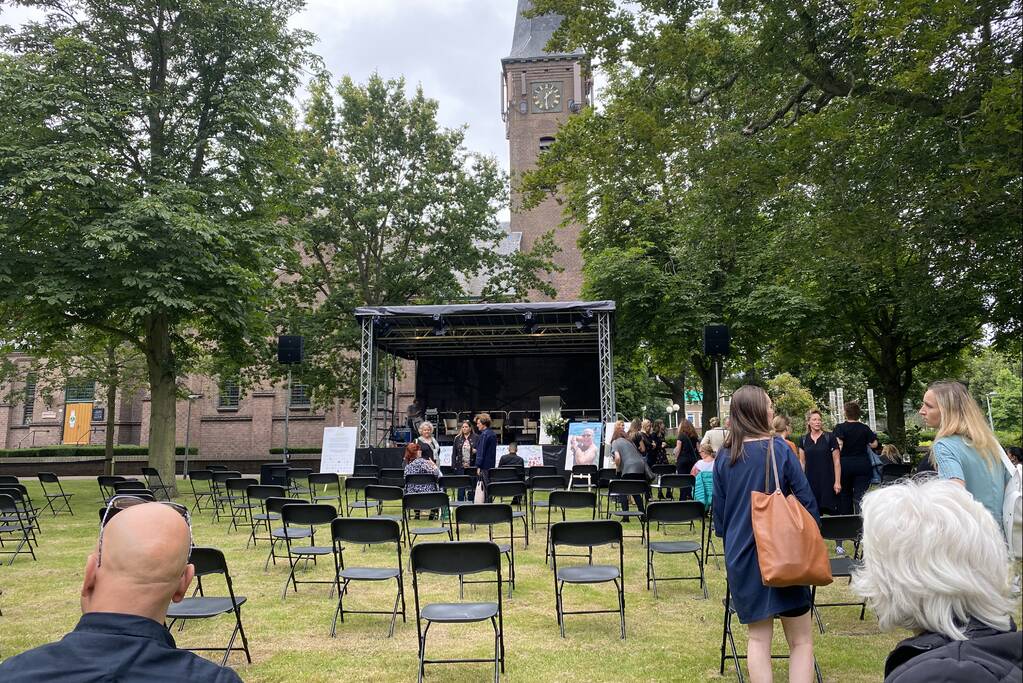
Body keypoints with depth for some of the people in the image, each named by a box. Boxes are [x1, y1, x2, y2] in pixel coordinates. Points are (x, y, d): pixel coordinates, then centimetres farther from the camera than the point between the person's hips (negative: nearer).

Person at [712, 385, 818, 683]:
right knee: (801, 640, 8)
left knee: (759, 638, 12)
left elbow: (718, 510, 7)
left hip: (742, 556, 4)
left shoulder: (723, 456, 2)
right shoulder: (778, 448, -9)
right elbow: (806, 502, -8)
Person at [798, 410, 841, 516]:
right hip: (810, 482, 3)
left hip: (828, 480, -2)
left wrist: (837, 482, -7)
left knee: (832, 510, -3)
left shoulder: (830, 437, -1)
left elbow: (837, 461, -2)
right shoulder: (803, 439, 8)